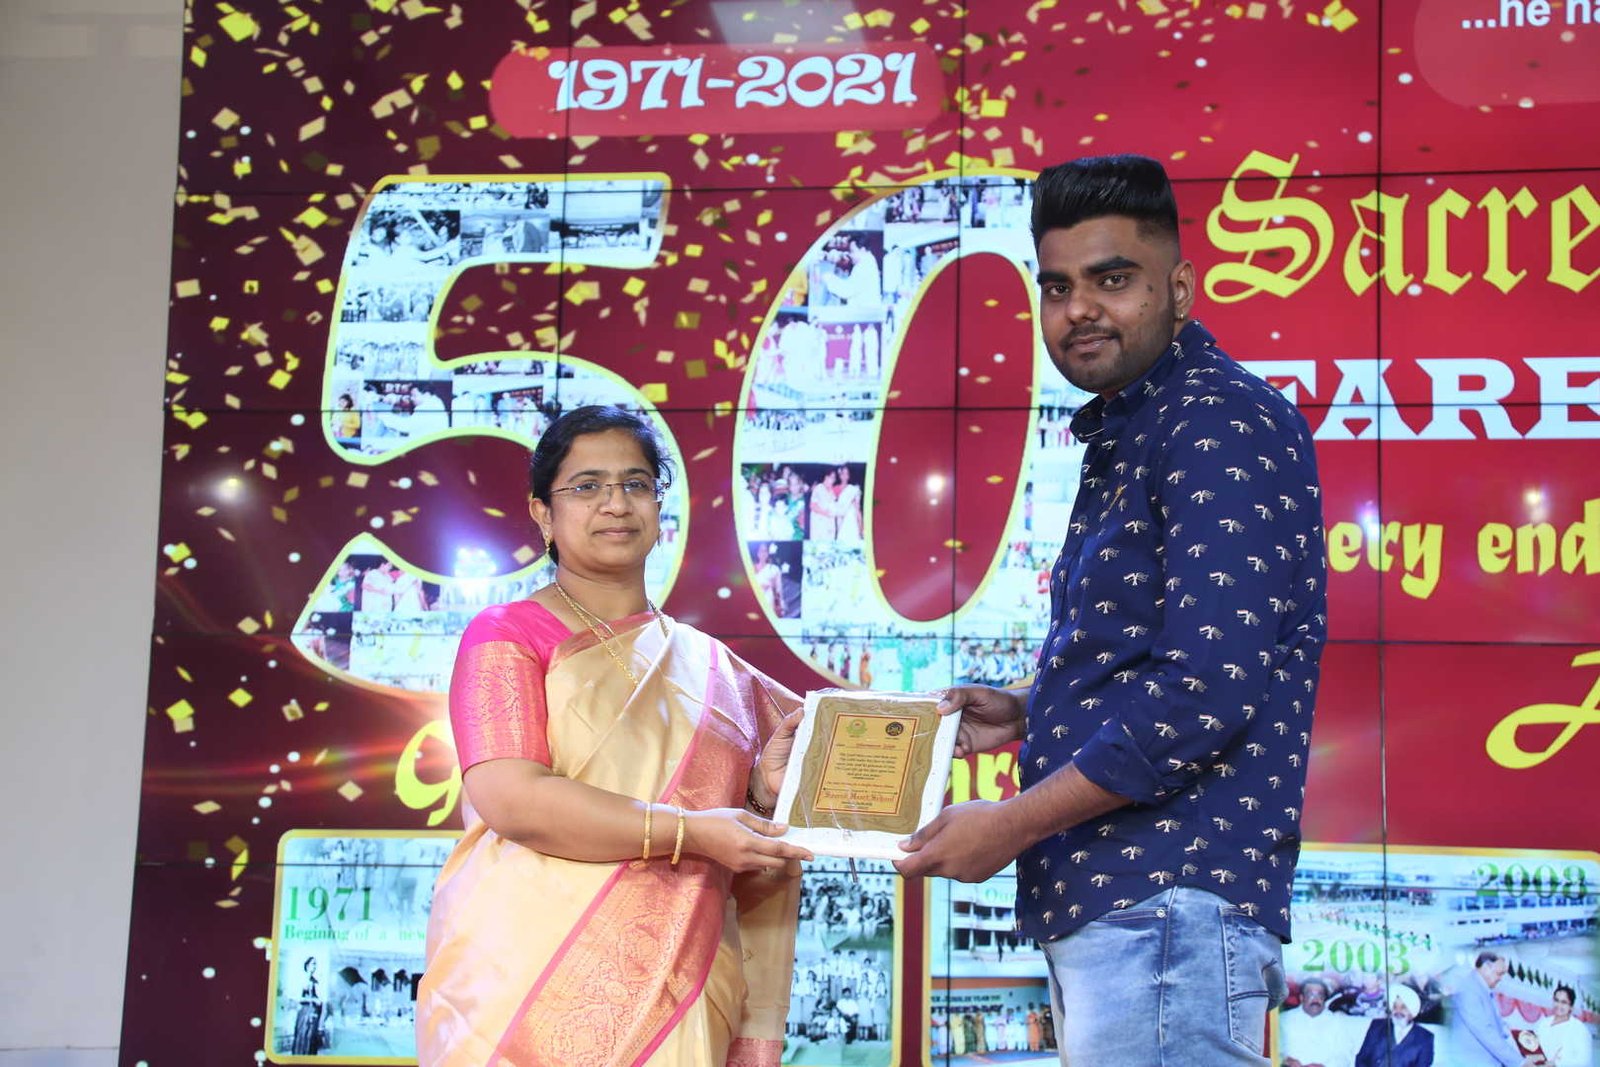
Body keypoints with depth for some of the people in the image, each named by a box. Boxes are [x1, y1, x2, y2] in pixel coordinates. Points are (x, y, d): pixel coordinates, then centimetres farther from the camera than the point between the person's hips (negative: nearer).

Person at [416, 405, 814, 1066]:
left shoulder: (712, 666, 15)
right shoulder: (508, 635, 2)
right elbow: (509, 797, -14)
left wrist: (766, 791, -2)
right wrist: (687, 832, -16)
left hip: (677, 998, 4)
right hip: (528, 983, -4)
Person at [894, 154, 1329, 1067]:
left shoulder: (1219, 422, -12)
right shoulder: (1125, 439, 20)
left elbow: (1211, 686, -22)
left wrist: (1012, 822, -16)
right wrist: (1030, 720, 12)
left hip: (1167, 903, -10)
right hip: (1100, 903, 10)